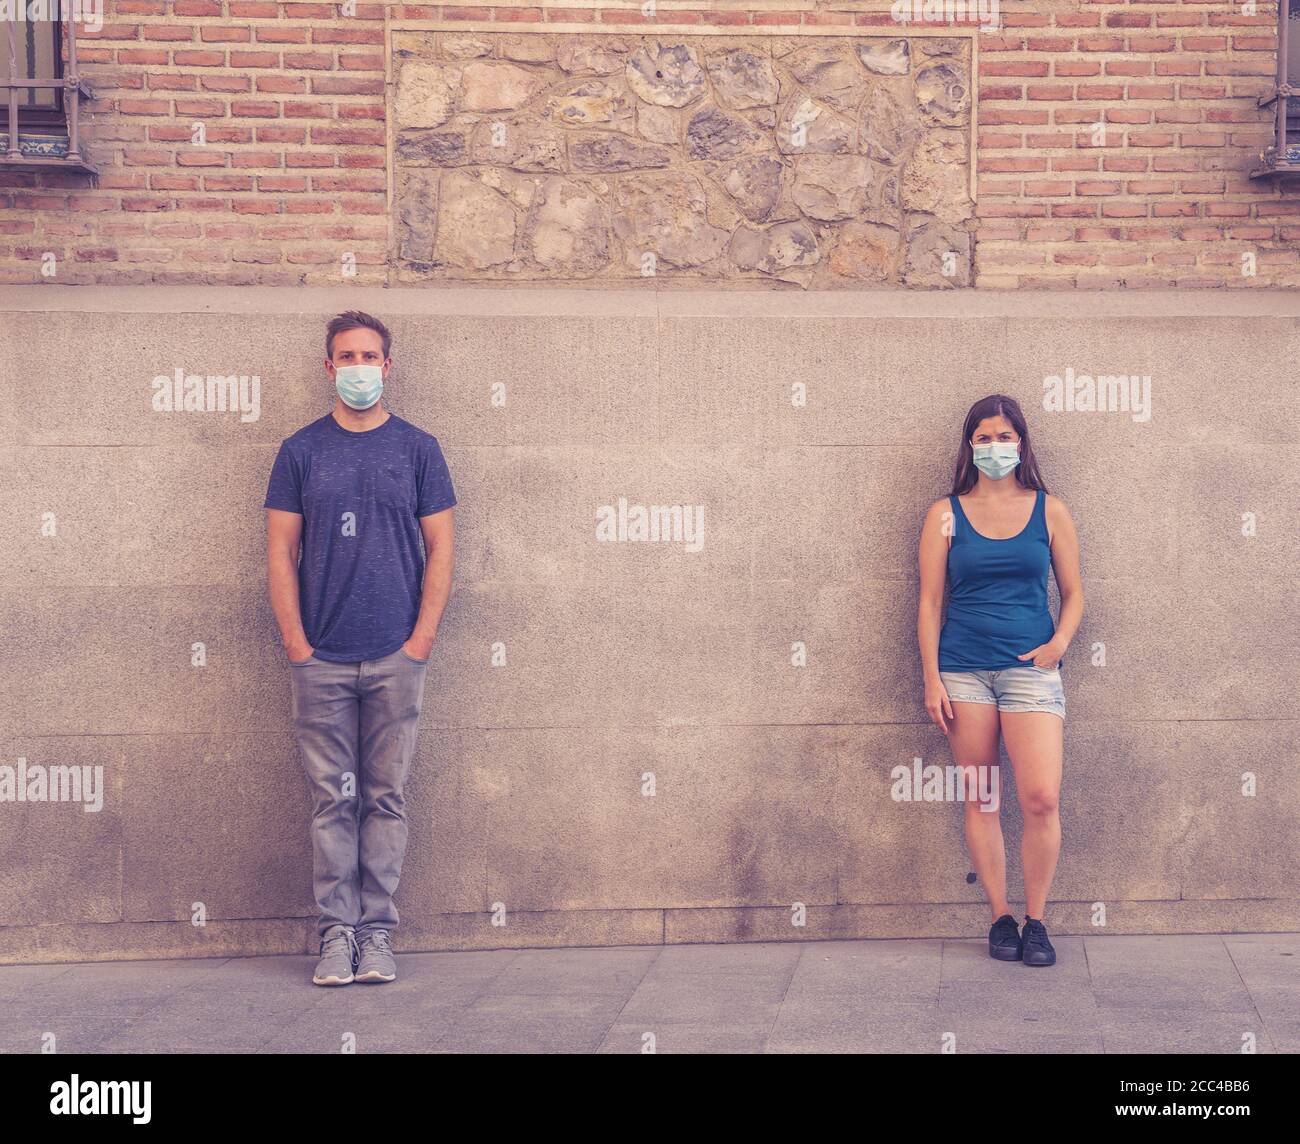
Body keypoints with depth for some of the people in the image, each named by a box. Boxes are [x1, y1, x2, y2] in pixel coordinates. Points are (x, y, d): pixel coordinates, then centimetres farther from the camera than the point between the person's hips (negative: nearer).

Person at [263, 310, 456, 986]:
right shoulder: (301, 451, 7)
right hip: (321, 659, 0)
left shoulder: (418, 449, 6)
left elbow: (440, 550, 5)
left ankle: (378, 932, 9)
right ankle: (337, 931, 7)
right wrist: (296, 645, -4)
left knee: (385, 797, 3)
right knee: (331, 799, 2)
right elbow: (281, 552, 5)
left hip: (395, 658, 0)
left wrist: (420, 641, -4)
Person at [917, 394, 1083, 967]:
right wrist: (932, 679, -2)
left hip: (1030, 668, 0)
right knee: (979, 800, 3)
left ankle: (1036, 921, 3)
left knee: (1041, 798, -11)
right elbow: (929, 601, 5)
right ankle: (1001, 918, 13)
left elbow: (1073, 592, 13)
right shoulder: (946, 515, 6)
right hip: (963, 669, 1)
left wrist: (1060, 641, -6)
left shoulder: (1049, 512, 7)